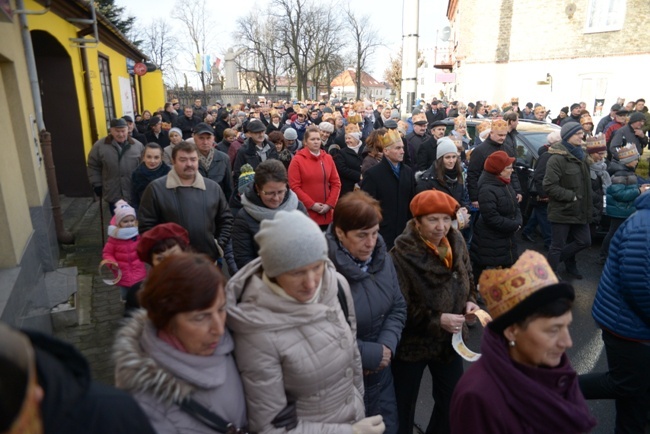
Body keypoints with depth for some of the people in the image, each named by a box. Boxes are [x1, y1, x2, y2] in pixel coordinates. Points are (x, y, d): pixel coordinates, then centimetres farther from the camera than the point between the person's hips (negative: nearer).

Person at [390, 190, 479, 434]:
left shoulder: (456, 242, -7)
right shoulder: (402, 254, -26)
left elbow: (468, 278, 10)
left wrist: (470, 302, -8)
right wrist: (437, 320, -29)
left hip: (449, 340, 6)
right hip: (411, 343, -5)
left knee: (453, 402, 22)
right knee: (403, 406, 15)